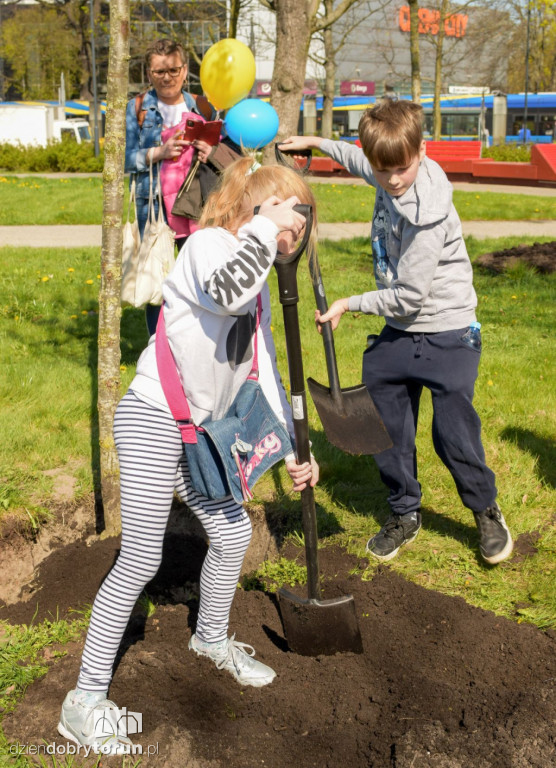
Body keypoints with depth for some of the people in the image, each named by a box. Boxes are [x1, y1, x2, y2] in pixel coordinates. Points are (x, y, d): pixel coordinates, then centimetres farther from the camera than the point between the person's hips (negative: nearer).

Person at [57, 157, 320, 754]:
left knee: (233, 531, 17)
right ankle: (85, 701, 5)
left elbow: (266, 372, 15)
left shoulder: (259, 285, 13)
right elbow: (225, 293, -41)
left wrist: (293, 447, 11)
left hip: (196, 429, 9)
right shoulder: (209, 243, -15)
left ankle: (211, 638, 44)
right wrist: (265, 224, -29)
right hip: (151, 419, -9)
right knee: (141, 559, -7)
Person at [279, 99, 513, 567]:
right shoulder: (389, 178, -3)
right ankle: (405, 514, 28)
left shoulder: (425, 214, -27)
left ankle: (486, 512, 22)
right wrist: (316, 143, 28)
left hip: (446, 335, -7)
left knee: (453, 432, -4)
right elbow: (361, 162, 25)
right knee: (387, 429, 9)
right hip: (398, 333, 7)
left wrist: (349, 305, -12)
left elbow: (409, 297, -22)